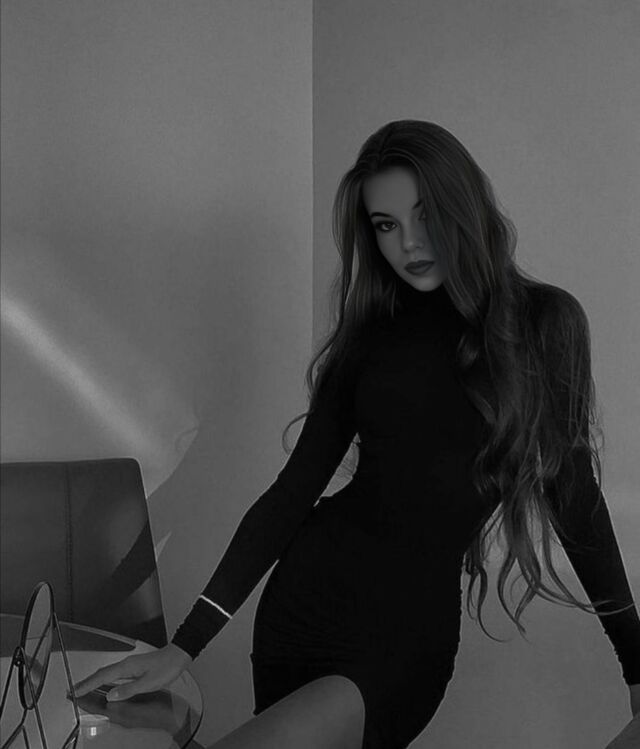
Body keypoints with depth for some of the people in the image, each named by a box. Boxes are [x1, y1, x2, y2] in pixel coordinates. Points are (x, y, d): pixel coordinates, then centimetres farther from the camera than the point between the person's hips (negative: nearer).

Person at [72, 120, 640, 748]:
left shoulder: (542, 320, -1)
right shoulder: (370, 332, 5)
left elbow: (572, 490, 5)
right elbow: (296, 486, 3)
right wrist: (185, 644, -2)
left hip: (411, 628, -3)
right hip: (308, 589, 3)